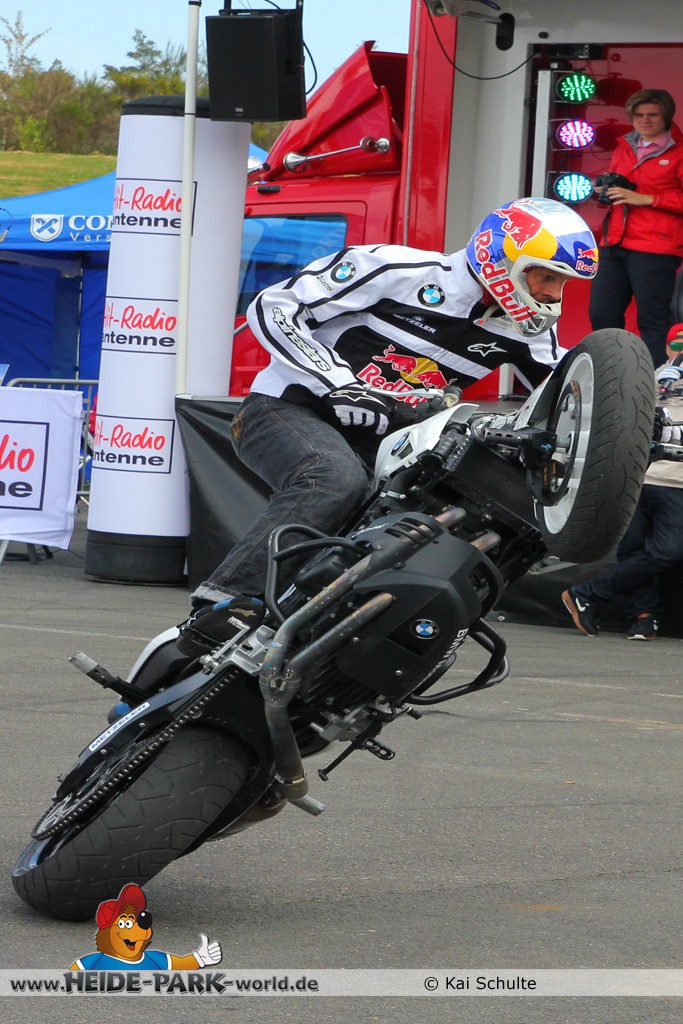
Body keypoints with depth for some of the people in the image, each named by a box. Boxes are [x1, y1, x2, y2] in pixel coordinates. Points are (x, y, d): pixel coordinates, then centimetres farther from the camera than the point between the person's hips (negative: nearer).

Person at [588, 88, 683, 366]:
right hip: (615, 245, 7)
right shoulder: (624, 148, 19)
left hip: (655, 249, -7)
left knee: (653, 321, -8)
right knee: (601, 315, 6)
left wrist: (645, 199, -15)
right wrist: (605, 191, 9)